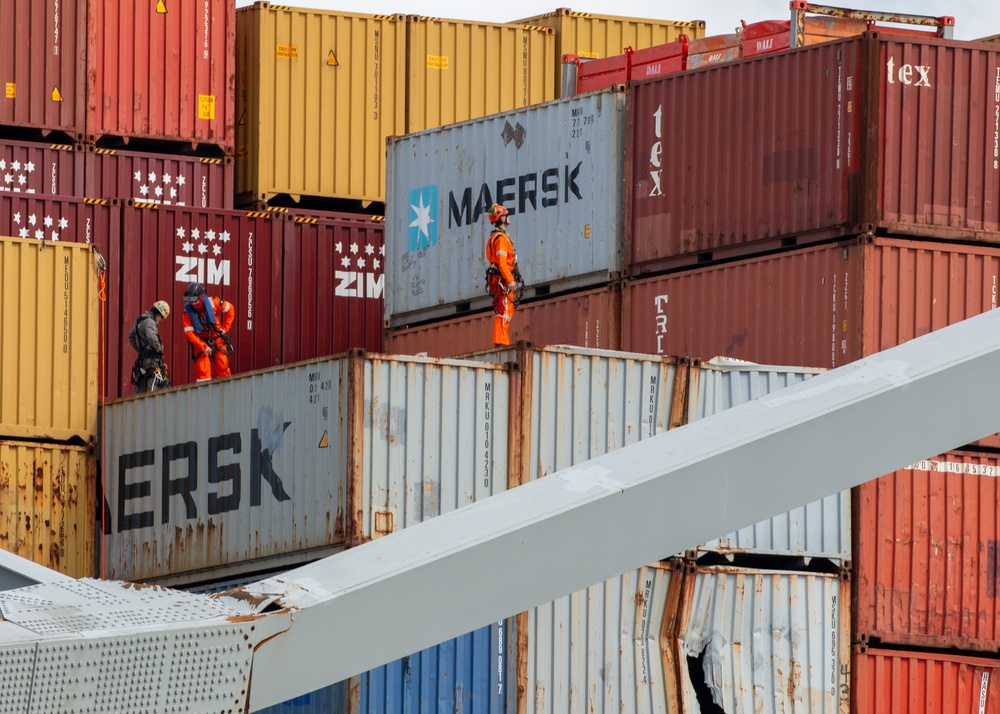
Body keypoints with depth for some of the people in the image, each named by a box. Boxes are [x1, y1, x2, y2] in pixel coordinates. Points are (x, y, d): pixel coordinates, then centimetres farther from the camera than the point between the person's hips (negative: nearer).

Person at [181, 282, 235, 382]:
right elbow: (189, 333, -15)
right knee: (202, 369, -9)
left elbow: (230, 309, -1)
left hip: (217, 339, 0)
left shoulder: (212, 302, -16)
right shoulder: (187, 311, -15)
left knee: (223, 367, 1)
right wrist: (203, 347, -23)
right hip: (200, 341, 0)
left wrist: (225, 328, -2)